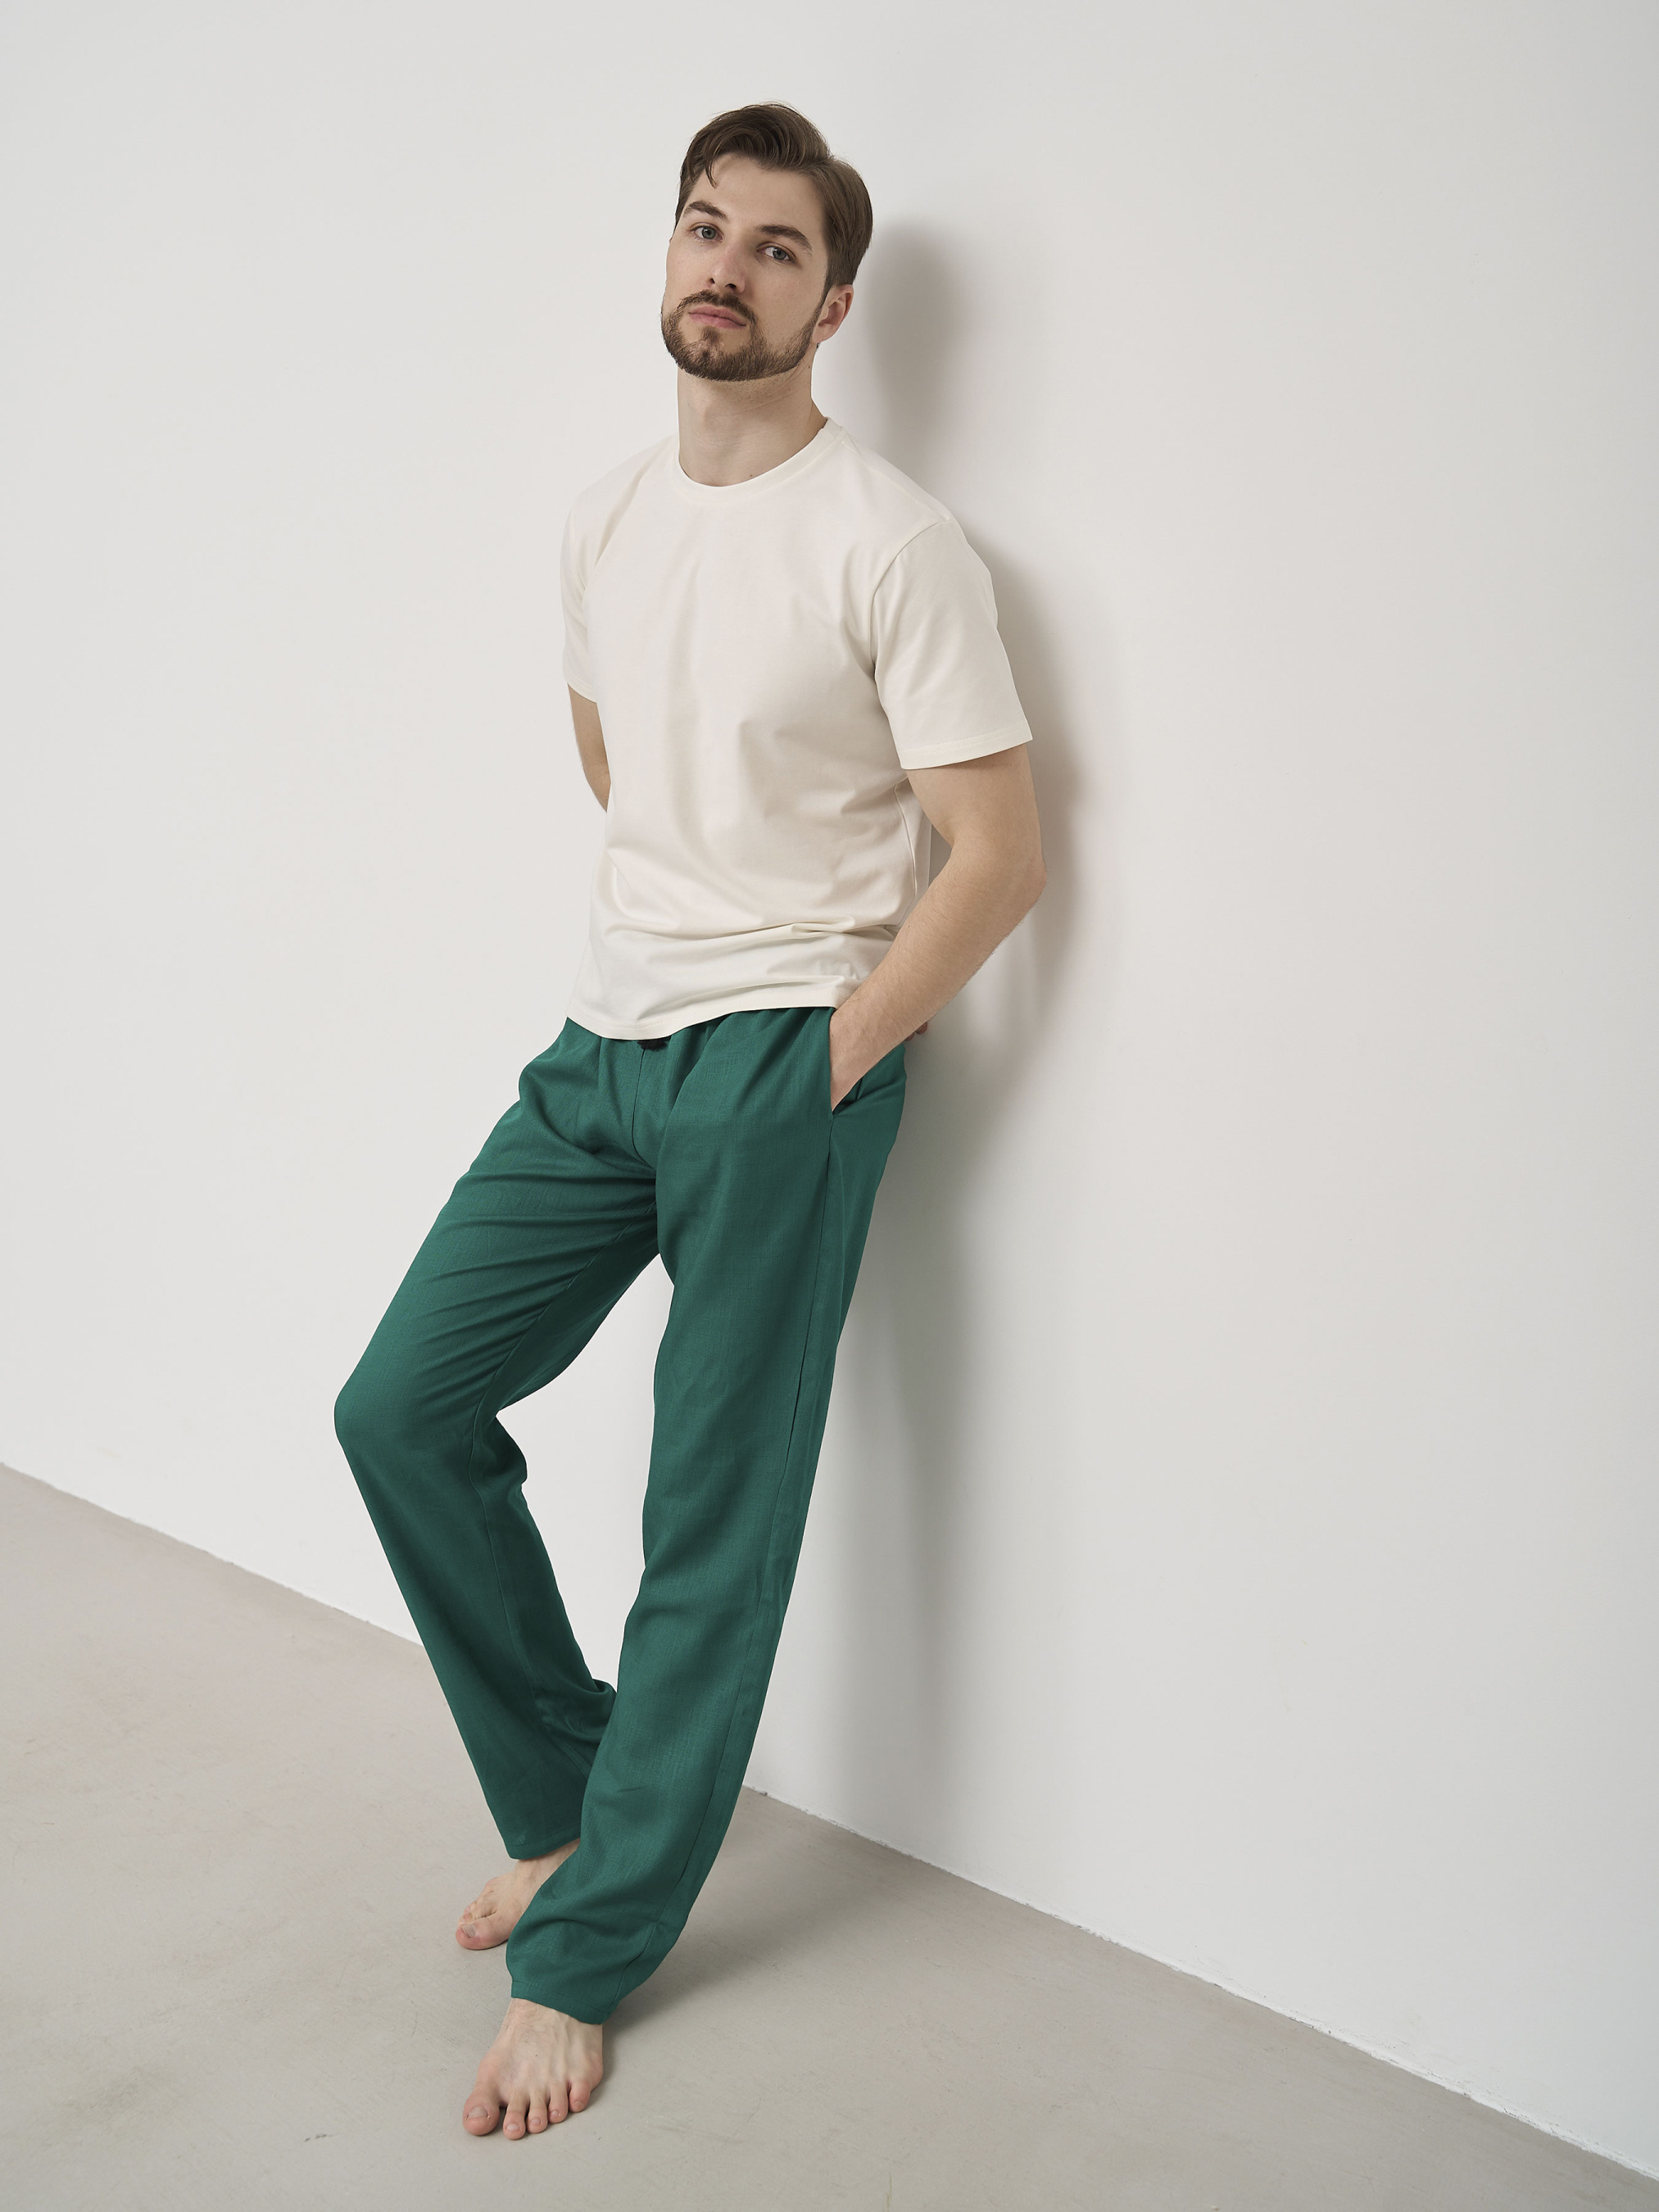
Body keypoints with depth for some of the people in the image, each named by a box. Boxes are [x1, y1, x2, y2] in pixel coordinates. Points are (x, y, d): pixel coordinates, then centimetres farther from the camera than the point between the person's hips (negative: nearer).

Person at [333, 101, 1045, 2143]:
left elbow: (998, 857, -11)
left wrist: (814, 1071, -12)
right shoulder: (605, 515, 12)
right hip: (601, 1047, 7)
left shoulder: (889, 542, -9)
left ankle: (587, 1948, 13)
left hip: (783, 1063, -7)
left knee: (714, 1519, -1)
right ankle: (566, 1793, 22)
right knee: (403, 1403, 3)